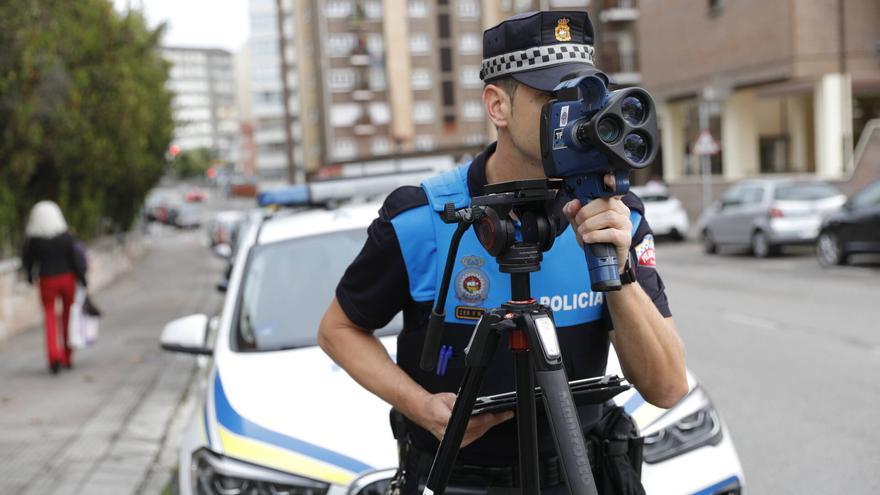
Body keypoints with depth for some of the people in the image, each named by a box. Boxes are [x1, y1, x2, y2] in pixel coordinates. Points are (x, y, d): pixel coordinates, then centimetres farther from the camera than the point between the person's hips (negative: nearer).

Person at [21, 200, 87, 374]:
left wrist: (29, 275, 23)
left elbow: (27, 260, 4)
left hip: (47, 281, -1)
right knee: (68, 316, 15)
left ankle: (54, 356, -14)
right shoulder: (66, 236, -10)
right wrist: (82, 277, -1)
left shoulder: (33, 239, -8)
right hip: (67, 278, 1)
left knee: (50, 317, 7)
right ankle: (67, 358, 21)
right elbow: (78, 257, -11)